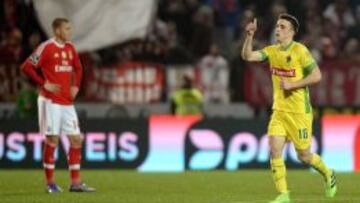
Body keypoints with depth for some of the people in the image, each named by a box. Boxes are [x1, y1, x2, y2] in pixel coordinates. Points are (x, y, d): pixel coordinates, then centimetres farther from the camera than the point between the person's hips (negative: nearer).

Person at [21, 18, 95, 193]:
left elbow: (78, 68, 26)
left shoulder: (70, 48, 11)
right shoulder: (46, 48, -9)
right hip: (51, 101, -7)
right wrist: (44, 84, -14)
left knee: (76, 139, 2)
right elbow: (26, 67, -10)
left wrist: (75, 86, 9)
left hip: (67, 102, 7)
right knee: (52, 139, -4)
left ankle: (75, 183, 7)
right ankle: (50, 183, 4)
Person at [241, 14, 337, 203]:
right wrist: (250, 35, -16)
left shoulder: (300, 50, -12)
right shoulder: (272, 51, 5)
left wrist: (292, 84, -18)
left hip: (299, 111, -5)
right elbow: (247, 56, -3)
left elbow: (317, 75, -13)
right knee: (274, 150, -10)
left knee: (303, 155, 5)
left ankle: (328, 175, 33)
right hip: (279, 111, 5)